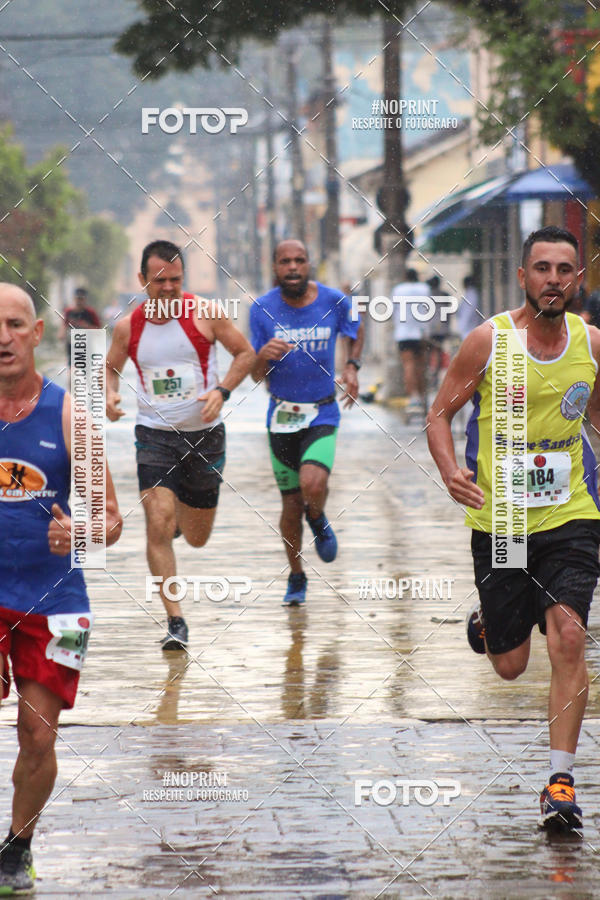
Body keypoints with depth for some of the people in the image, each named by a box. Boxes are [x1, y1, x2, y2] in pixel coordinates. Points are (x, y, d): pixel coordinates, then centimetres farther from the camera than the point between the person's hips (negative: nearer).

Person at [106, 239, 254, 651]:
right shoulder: (128, 326, -3)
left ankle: (181, 514, 50)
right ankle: (175, 621, -12)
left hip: (205, 435, 0)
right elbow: (111, 366, 14)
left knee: (197, 538, 12)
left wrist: (222, 391, -14)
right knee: (159, 527, -17)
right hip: (155, 434, 0)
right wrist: (110, 394, -8)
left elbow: (246, 353, 1)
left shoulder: (206, 313, -8)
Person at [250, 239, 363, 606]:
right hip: (282, 417, 1)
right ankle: (297, 577, 29)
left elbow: (356, 330, 17)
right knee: (291, 503, 6)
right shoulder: (262, 310, -7)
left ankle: (318, 521, 13)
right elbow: (256, 376, -3)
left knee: (313, 485, -25)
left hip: (322, 414, -1)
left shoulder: (335, 301, -7)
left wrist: (352, 366, -1)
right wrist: (263, 356, -26)